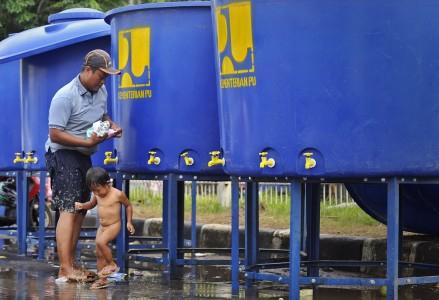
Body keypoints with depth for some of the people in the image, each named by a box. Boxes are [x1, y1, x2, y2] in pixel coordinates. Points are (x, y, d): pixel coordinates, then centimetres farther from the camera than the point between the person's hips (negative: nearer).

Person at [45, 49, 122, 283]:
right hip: (63, 156, -9)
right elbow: (55, 134, -21)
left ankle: (71, 266, 19)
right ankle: (65, 270, -21)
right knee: (68, 210, -16)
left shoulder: (101, 92, 6)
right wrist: (89, 142, -26)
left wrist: (111, 125, 1)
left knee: (79, 211, 11)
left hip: (84, 156, 9)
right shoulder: (65, 97, -19)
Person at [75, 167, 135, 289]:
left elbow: (128, 205, -1)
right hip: (102, 227, 7)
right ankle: (102, 279, 15)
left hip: (114, 226, -6)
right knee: (99, 253, 6)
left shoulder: (118, 194, -16)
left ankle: (112, 264, -8)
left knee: (101, 242, -28)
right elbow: (91, 204, 18)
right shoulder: (97, 195, -1)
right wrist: (82, 205, -4)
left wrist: (129, 222, -2)